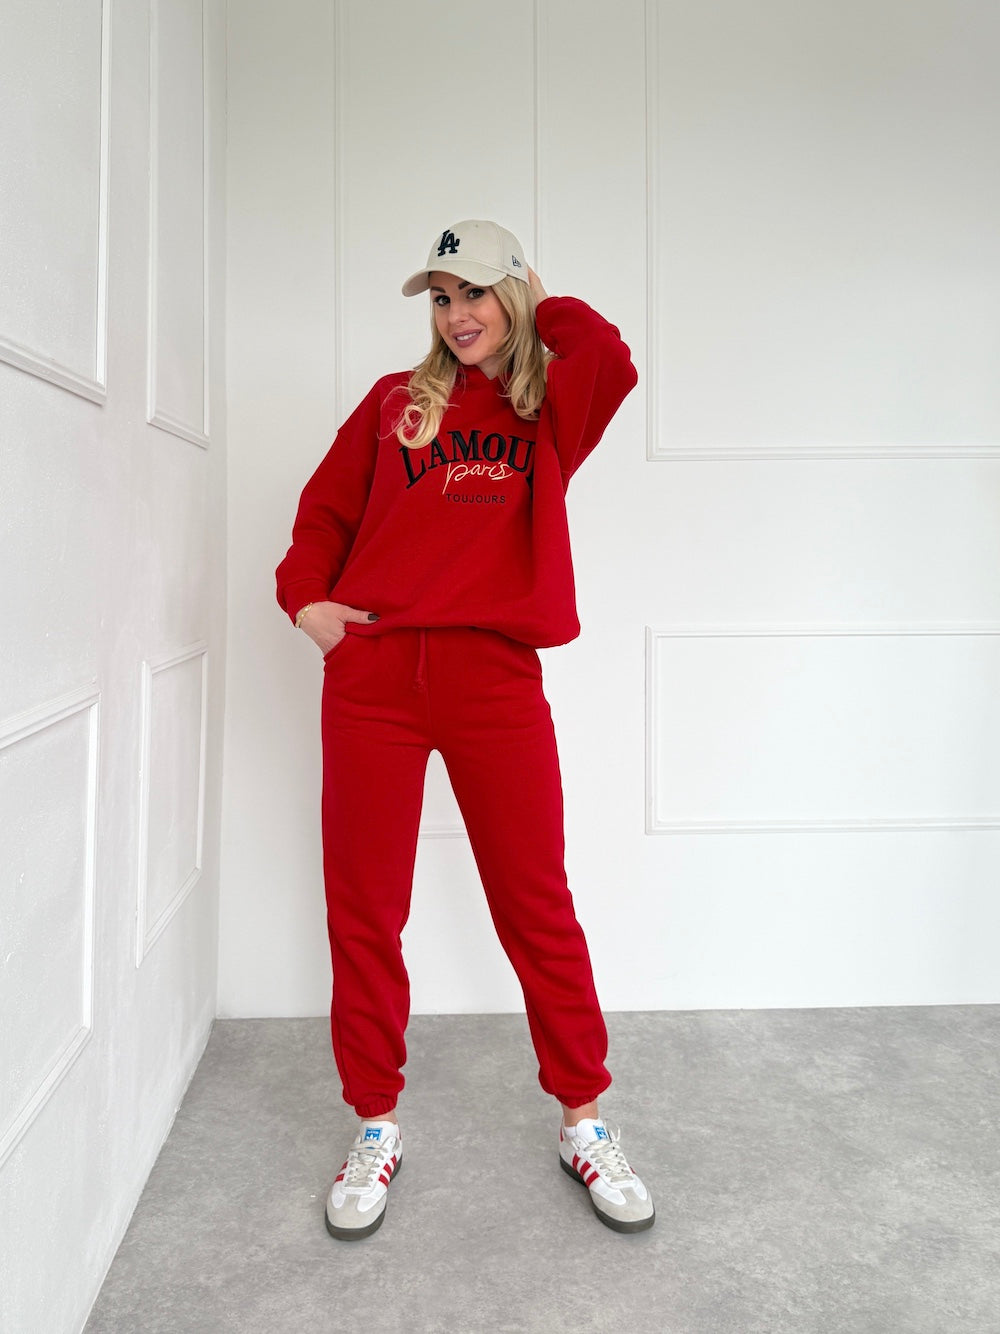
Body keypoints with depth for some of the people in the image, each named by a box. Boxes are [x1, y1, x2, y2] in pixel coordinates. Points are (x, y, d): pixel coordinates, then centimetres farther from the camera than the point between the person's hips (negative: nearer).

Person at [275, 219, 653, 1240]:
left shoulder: (547, 411, 11)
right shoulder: (394, 402, 16)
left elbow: (608, 361, -11)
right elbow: (326, 509, 17)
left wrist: (537, 313, 7)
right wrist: (306, 594, -1)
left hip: (494, 676, -2)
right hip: (371, 670, 2)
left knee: (536, 904, 4)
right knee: (363, 909, 7)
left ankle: (584, 1122, 23)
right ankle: (375, 1127, 26)